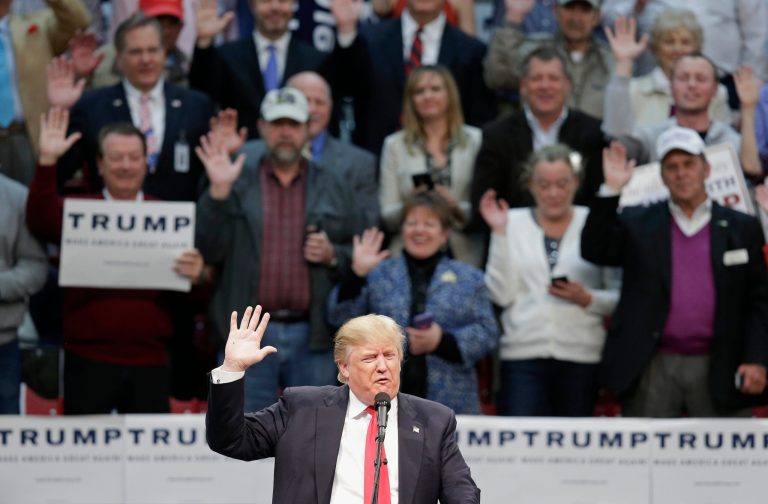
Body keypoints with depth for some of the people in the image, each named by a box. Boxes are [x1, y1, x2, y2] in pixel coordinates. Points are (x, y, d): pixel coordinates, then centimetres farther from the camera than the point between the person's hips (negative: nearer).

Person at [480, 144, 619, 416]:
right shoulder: (513, 222, 8)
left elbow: (620, 298, 7)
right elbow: (501, 295, -1)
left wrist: (586, 299, -12)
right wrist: (499, 233, -4)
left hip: (581, 355, 0)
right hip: (523, 353, 0)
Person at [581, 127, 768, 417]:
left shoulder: (741, 229, 9)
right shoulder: (637, 223, 11)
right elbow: (594, 250, -3)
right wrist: (611, 190, -10)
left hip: (717, 371, 0)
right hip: (653, 369, 0)